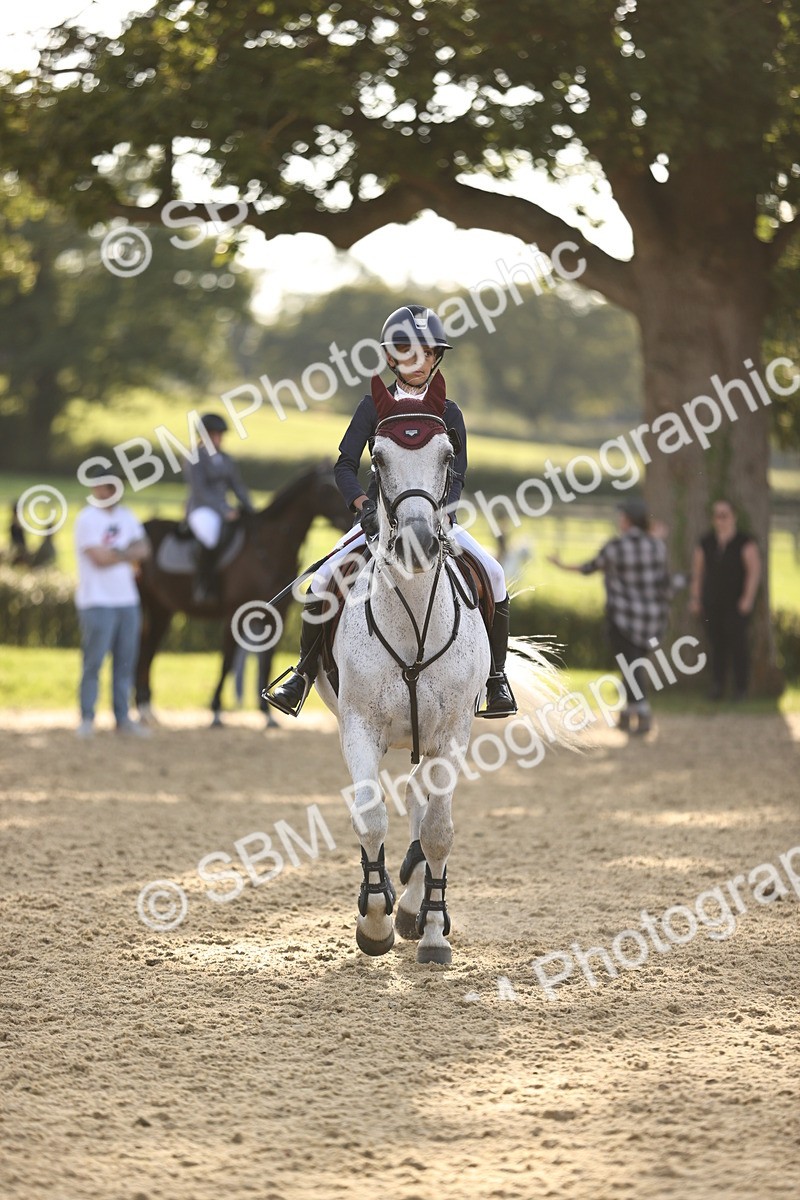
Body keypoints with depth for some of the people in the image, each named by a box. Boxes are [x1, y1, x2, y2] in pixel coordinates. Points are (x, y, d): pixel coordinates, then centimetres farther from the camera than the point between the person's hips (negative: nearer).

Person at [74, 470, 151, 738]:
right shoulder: (87, 519, -8)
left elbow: (143, 549, 3)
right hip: (97, 602, -6)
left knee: (126, 662, 8)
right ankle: (86, 718, 1)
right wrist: (128, 553, -3)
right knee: (93, 662, -6)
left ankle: (122, 718, 14)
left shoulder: (126, 517, 12)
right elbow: (100, 558, -16)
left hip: (127, 600, 6)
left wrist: (115, 553, -12)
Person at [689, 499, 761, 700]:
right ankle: (717, 685, 8)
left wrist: (748, 598, -12)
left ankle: (741, 687, 0)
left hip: (736, 603, -3)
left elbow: (754, 570, -6)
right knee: (717, 644, 2)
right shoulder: (706, 544, 9)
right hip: (712, 604, 3)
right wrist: (695, 598, 9)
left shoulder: (744, 542, -3)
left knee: (737, 642, -7)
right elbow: (697, 572, 13)